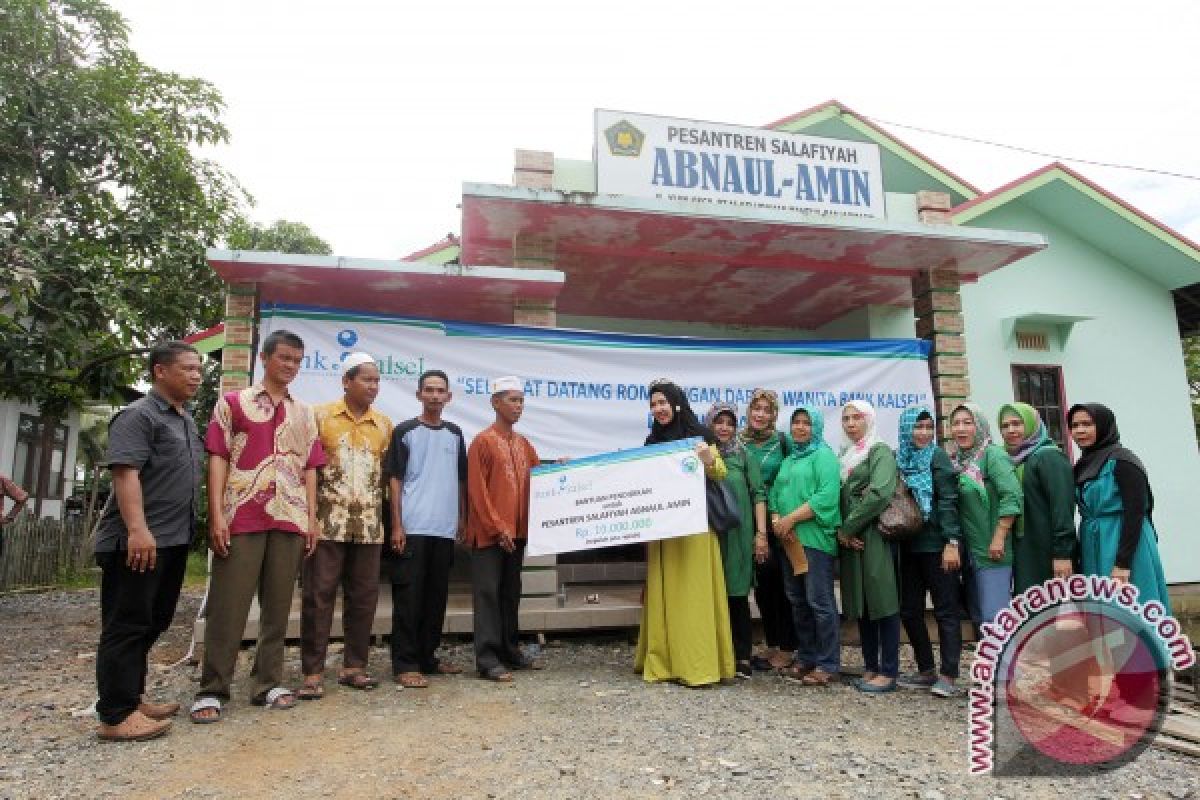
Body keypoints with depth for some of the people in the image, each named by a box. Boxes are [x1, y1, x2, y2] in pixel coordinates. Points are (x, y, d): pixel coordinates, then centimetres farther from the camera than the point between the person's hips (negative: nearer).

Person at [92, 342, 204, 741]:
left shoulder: (187, 420, 18)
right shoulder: (138, 415, -9)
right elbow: (125, 473, -20)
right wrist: (137, 529, -28)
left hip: (173, 540, 9)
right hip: (138, 542, -9)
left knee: (154, 622, 16)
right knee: (127, 625, -2)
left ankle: (132, 696, 27)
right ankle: (116, 714, 5)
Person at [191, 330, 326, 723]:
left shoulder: (305, 414, 17)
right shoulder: (233, 402, 6)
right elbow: (217, 458, 0)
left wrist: (312, 518, 6)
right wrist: (217, 514, -9)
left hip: (290, 519, 4)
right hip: (242, 517, -3)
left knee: (278, 605, 7)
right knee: (228, 604, 0)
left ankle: (268, 683, 16)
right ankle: (212, 689, 10)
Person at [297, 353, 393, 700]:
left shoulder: (384, 424, 10)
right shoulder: (320, 415, 0)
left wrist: (392, 519, 8)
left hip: (369, 525, 4)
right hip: (328, 522, -3)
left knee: (364, 597, 8)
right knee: (319, 596, 0)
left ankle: (354, 666, 20)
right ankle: (313, 672, 9)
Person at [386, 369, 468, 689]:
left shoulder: (455, 434, 13)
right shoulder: (405, 432, 0)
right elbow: (394, 479, -3)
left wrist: (463, 519, 12)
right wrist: (397, 525, -9)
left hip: (445, 529, 5)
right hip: (412, 528, -5)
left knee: (436, 595, 11)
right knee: (408, 595, -3)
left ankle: (428, 656, 22)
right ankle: (405, 664, 4)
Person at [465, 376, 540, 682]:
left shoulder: (524, 444, 13)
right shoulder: (483, 441, -7)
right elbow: (477, 490, -12)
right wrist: (498, 527, -15)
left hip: (517, 532, 7)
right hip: (490, 534, -7)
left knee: (511, 594, 14)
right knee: (488, 594, -2)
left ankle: (510, 651, 24)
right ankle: (488, 660, 2)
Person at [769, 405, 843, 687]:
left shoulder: (824, 456, -2)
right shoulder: (788, 460, 22)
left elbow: (827, 497, -15)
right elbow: (775, 493, 16)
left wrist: (790, 519, -16)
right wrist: (776, 519, -4)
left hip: (815, 538, -7)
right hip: (789, 539, 7)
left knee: (820, 602, -5)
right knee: (797, 601, 12)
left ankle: (828, 664, 5)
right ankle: (805, 658, 23)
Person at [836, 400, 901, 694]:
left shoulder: (880, 451, -4)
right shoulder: (844, 455, 17)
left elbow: (880, 493, -19)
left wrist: (847, 528, -13)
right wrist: (842, 531, -2)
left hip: (875, 535, -7)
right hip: (850, 538, 7)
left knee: (883, 601, -3)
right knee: (860, 603, 10)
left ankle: (888, 672, 5)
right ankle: (870, 667, 20)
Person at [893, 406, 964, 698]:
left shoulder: (937, 457, -5)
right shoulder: (898, 459, 7)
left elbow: (948, 501, -11)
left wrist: (952, 542, -16)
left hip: (936, 545, -5)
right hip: (908, 546, 6)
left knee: (945, 610, 1)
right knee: (909, 610, 10)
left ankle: (948, 676, 8)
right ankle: (926, 670, 23)